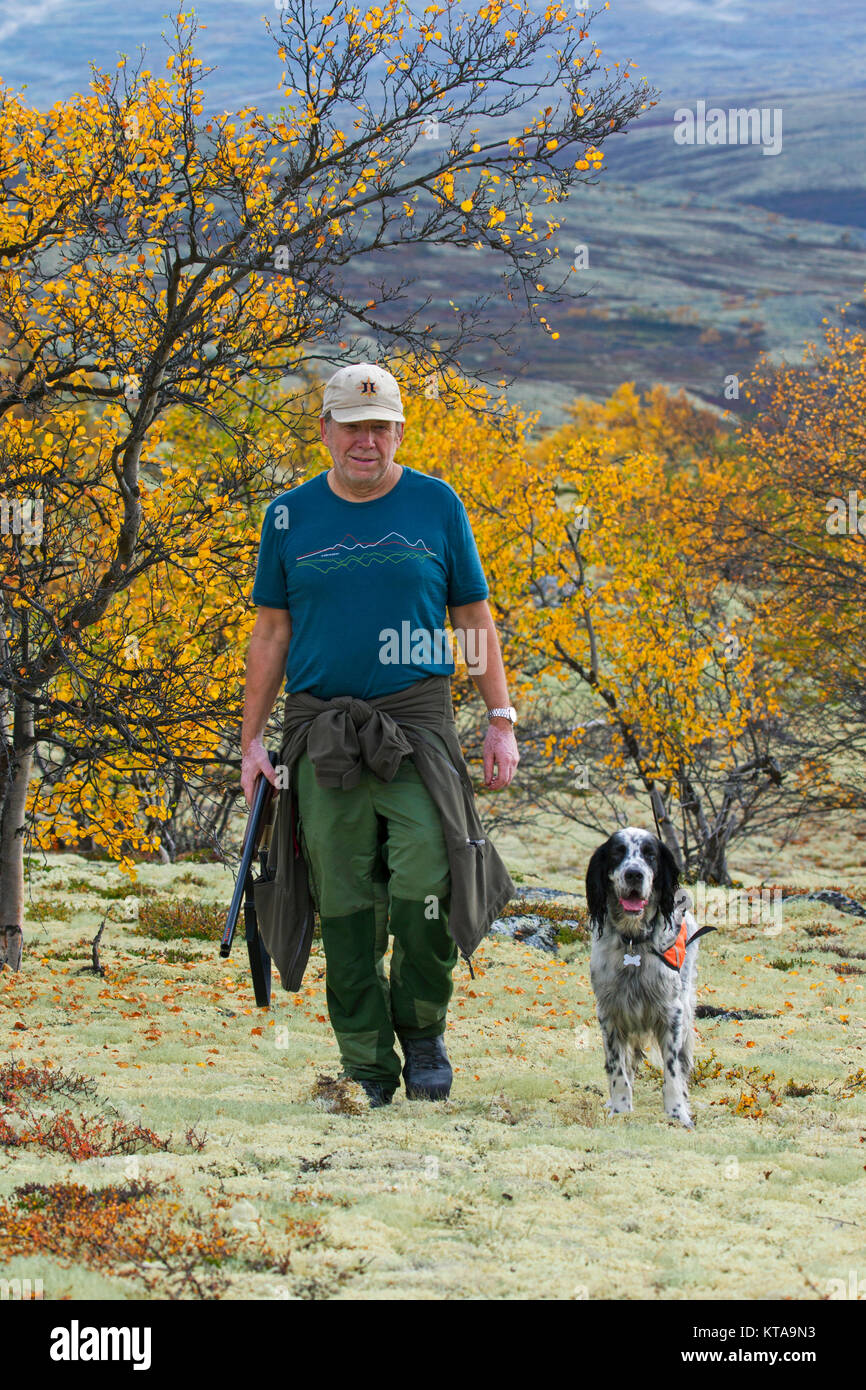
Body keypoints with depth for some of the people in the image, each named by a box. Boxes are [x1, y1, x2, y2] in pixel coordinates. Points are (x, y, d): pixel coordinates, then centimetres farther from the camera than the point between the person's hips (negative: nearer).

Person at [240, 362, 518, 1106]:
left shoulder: (436, 505, 6)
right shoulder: (291, 516, 9)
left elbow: (475, 618, 10)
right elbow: (272, 632, 12)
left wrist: (501, 722, 4)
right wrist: (252, 738, 7)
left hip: (418, 722, -1)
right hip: (324, 730, 1)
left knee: (425, 887, -16)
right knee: (344, 903, 1)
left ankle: (424, 1031, 7)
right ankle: (368, 1068, 9)